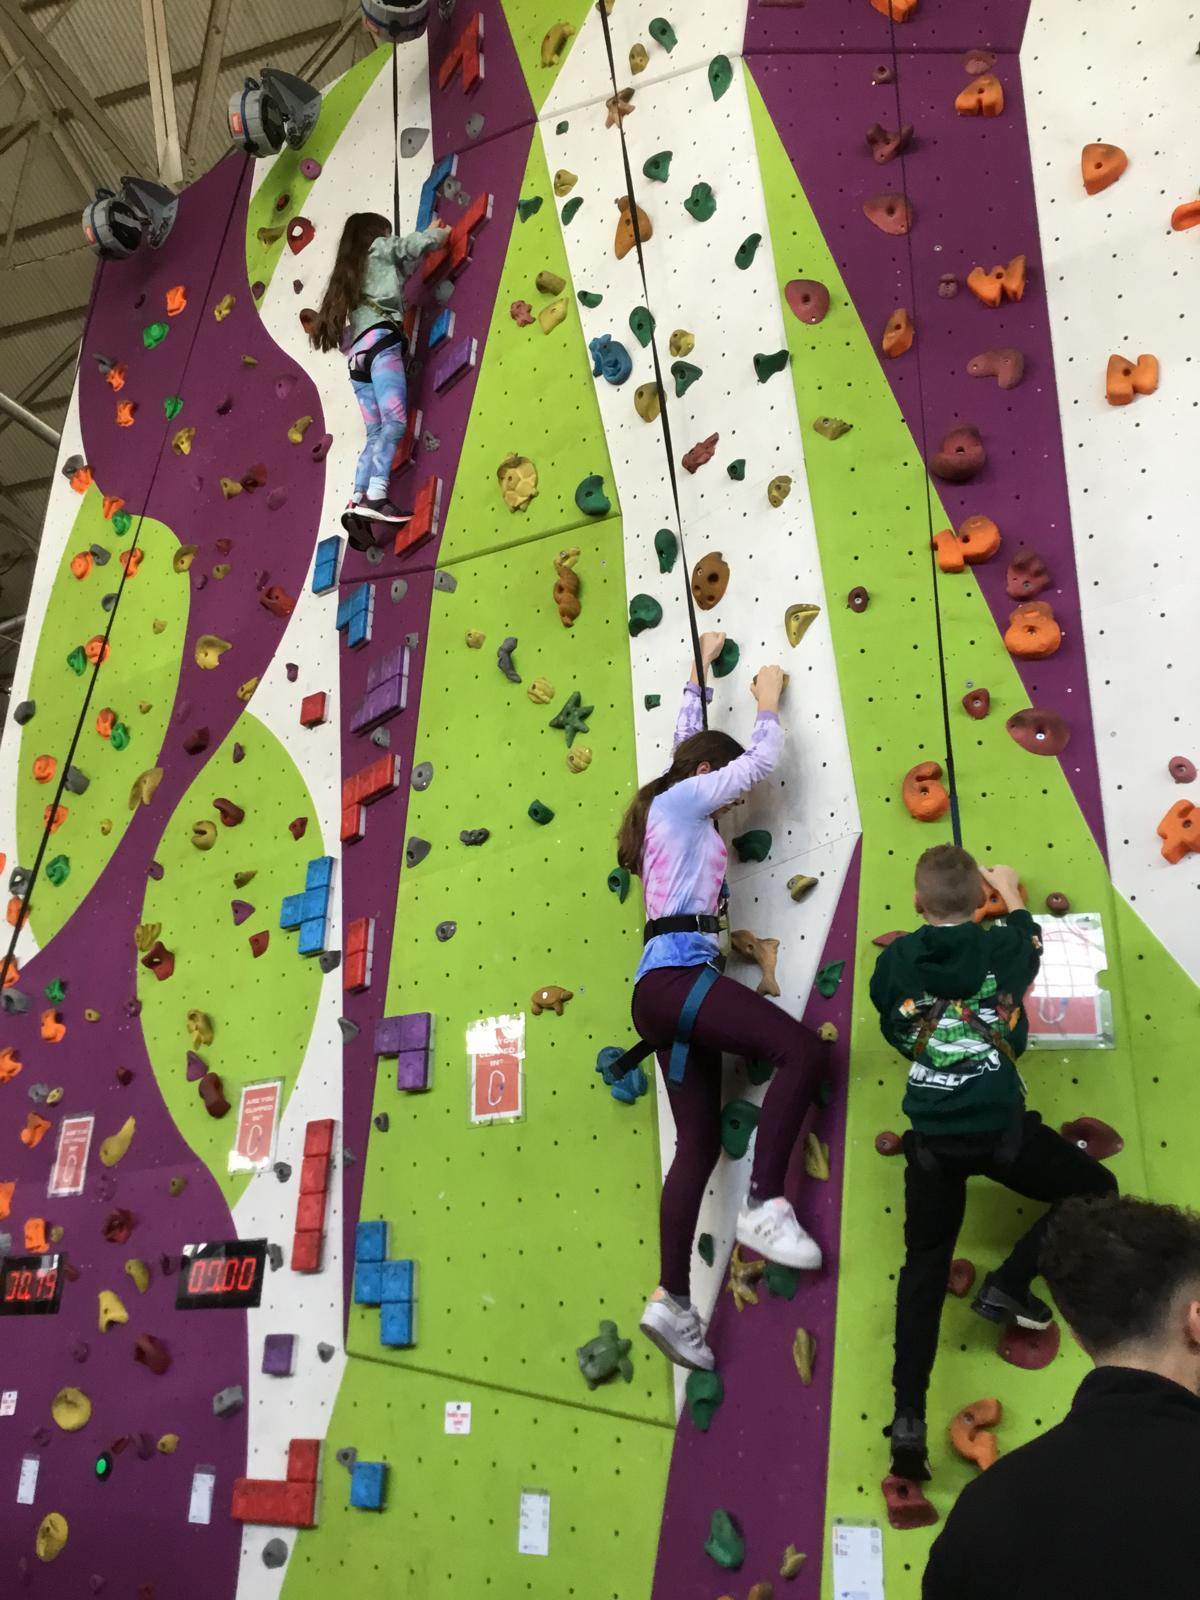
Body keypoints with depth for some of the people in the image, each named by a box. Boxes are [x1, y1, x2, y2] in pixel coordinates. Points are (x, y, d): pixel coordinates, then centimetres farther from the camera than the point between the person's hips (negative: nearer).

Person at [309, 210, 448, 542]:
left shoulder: (350, 269, 35)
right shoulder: (379, 248, 18)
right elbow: (420, 243, 11)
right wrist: (441, 233, 33)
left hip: (357, 352, 8)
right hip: (380, 339, -8)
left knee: (376, 434, 0)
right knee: (395, 421, -23)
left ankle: (358, 502, -18)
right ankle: (376, 497, -41)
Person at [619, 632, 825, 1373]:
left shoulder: (672, 805, 25)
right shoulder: (683, 801, 1)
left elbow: (690, 742, 40)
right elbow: (761, 759, 3)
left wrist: (699, 674, 49)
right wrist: (769, 703, 22)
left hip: (666, 984, 10)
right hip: (676, 974, -10)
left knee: (699, 1141, 4)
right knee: (801, 1050, -19)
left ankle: (672, 1298, 0)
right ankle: (765, 1204, -17)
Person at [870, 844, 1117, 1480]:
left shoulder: (893, 961, 0)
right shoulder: (1001, 947, -2)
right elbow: (1028, 941, 22)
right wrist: (1010, 892, 38)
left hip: (931, 1141, 2)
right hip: (1001, 1130, -2)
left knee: (923, 1270, 16)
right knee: (1096, 1189, 24)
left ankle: (908, 1416, 7)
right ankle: (1007, 1286, 16)